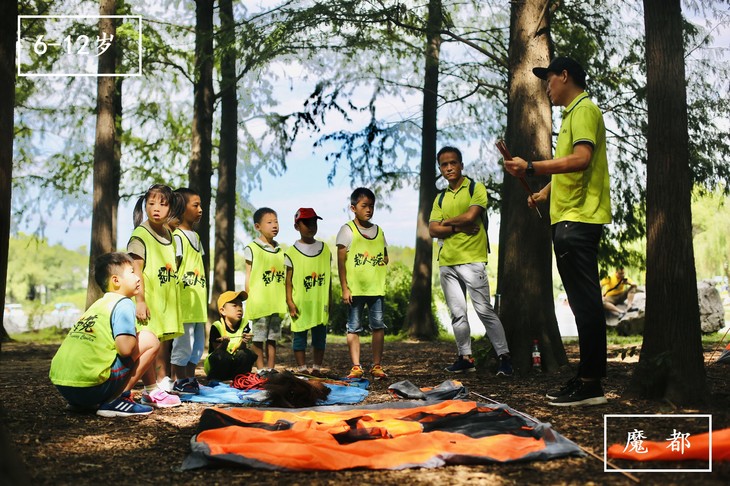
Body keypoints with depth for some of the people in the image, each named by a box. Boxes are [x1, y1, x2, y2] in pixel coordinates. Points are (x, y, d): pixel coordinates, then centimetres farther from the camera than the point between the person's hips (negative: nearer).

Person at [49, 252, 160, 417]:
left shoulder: (97, 305, 24)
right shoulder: (124, 304, -1)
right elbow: (125, 349, -12)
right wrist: (136, 336, 8)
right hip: (89, 384, -9)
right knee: (150, 340, 3)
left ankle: (81, 403, 17)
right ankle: (116, 401, -1)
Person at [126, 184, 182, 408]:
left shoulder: (168, 234, 13)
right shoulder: (140, 234, -10)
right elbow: (136, 270, -14)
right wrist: (140, 301, -18)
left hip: (166, 299, 8)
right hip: (148, 299, -8)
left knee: (165, 343, 12)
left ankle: (162, 385, 22)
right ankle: (151, 391, 2)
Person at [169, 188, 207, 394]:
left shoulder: (196, 236, 17)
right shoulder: (177, 236, -10)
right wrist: (174, 298, -17)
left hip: (197, 302, 9)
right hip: (183, 300, -9)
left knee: (198, 344, 13)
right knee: (183, 342, -3)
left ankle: (190, 379, 22)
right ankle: (179, 381, 7)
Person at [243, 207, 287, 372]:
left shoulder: (280, 251, 14)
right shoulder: (251, 249, -2)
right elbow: (248, 276, -3)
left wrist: (286, 299, 13)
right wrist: (249, 298, -8)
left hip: (276, 302, 5)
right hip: (259, 302, -5)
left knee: (272, 338, 10)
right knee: (258, 338, 0)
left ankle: (271, 369, 16)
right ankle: (261, 370, 6)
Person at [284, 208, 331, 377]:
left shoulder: (325, 249, 9)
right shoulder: (291, 252, -1)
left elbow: (328, 278, 12)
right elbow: (288, 280, -2)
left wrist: (329, 301, 10)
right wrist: (290, 302, -9)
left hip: (320, 303, 3)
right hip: (300, 304, -3)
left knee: (320, 336, 7)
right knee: (299, 336, 2)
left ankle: (317, 369, 17)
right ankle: (302, 370, 10)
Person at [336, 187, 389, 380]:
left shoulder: (378, 231, 13)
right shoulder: (347, 230, -1)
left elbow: (385, 258, 22)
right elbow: (341, 261, -4)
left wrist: (383, 260, -1)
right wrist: (344, 288, -9)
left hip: (376, 287, 4)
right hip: (355, 288, -4)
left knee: (378, 326, 3)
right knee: (354, 327, 1)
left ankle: (377, 366, 9)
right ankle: (356, 367, 5)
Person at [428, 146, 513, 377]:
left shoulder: (476, 188, 1)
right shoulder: (440, 199, 15)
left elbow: (470, 216, -15)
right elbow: (433, 230, 4)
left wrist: (446, 222, 0)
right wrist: (459, 227, -9)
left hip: (472, 260, -5)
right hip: (446, 263, 6)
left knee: (484, 310, -9)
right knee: (458, 313, 8)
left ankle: (504, 356, -5)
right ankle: (465, 358, 15)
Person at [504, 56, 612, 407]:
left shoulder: (584, 109, -7)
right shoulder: (572, 113, 24)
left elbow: (582, 159, -22)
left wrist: (531, 167, -24)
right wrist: (545, 192, 25)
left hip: (578, 220, -11)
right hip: (569, 219, 11)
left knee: (585, 303, -10)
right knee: (583, 303, 11)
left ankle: (590, 384, -7)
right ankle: (588, 380, 17)